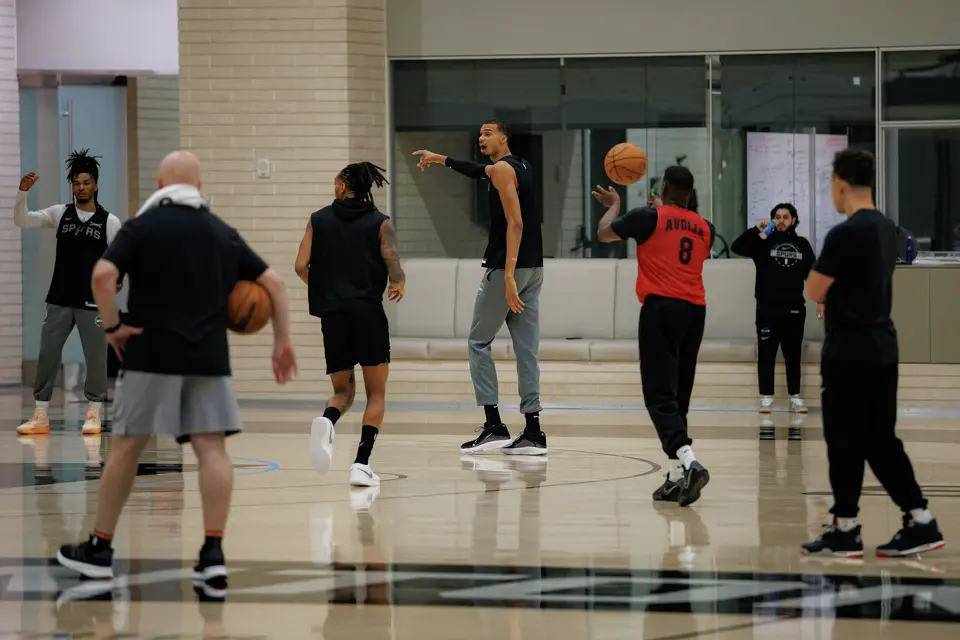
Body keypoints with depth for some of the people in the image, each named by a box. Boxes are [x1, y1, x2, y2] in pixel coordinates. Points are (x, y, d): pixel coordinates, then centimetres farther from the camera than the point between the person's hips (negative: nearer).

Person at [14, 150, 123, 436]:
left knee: (96, 359, 2)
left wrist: (118, 279, -22)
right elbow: (22, 221, -1)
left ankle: (93, 413, 16)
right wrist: (23, 192, -17)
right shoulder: (60, 214, 5)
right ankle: (41, 415, 6)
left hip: (93, 302, -2)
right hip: (59, 300, 2)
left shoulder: (110, 222, -2)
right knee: (47, 355, 0)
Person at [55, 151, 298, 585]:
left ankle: (98, 550, 14)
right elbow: (274, 283, 9)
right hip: (209, 357, 2)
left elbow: (102, 275, -17)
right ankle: (213, 554, -9)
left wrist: (112, 326, -6)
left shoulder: (142, 226, -1)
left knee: (126, 447, 7)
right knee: (212, 448, 0)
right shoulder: (223, 233, 11)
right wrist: (283, 342, 15)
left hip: (152, 354, -2)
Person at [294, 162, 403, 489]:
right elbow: (393, 268, -6)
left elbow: (301, 266, 2)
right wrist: (398, 286, 17)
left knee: (343, 390, 15)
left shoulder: (319, 220, 7)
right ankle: (362, 463, -4)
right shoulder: (380, 223, 3)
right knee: (376, 393, 11)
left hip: (332, 315, 2)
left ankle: (327, 421, -20)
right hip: (369, 314, -2)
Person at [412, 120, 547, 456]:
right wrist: (440, 159, 47)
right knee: (527, 349, 6)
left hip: (508, 267, -8)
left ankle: (494, 426, -6)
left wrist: (508, 275, -25)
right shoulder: (520, 167, 17)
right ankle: (533, 431, 3)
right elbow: (480, 172, 37)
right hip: (533, 268, 8)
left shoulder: (503, 169, -9)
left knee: (478, 342, 1)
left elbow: (515, 223, -19)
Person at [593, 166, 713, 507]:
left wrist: (614, 205, 30)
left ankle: (689, 463, -30)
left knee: (661, 396, -10)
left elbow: (603, 233, 10)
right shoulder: (703, 228, 15)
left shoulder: (649, 217, -1)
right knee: (679, 397, 13)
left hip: (661, 308, -6)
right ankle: (676, 478, 12)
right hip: (695, 310, 6)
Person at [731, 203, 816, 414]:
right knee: (766, 353, 0)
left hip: (794, 309, 2)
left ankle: (795, 398, 14)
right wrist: (756, 230, -20)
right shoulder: (764, 242, 1)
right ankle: (766, 398, 4)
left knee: (793, 355, 8)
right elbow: (737, 247, -10)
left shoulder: (802, 244, 7)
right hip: (767, 309, -2)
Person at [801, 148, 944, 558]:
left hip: (849, 352, -8)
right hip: (882, 348, 8)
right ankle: (920, 521, 9)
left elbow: (814, 292, -12)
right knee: (881, 441, 12)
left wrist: (820, 270, 7)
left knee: (845, 441, 0)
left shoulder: (845, 234, -17)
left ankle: (845, 530, 5)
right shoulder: (887, 229, 10)